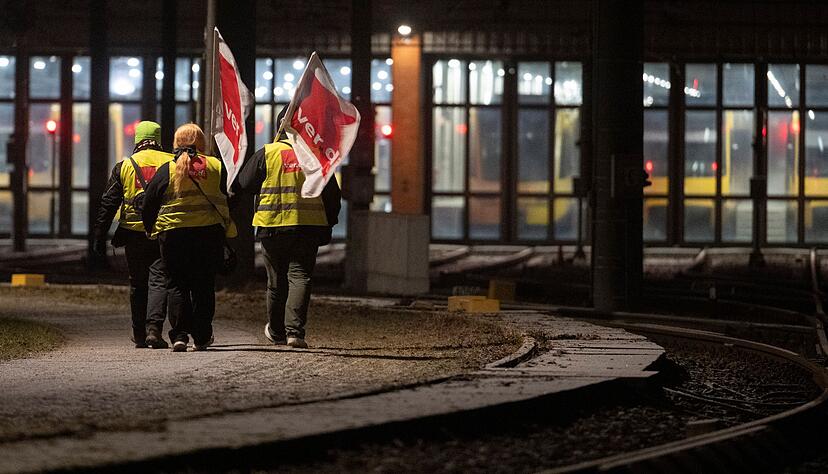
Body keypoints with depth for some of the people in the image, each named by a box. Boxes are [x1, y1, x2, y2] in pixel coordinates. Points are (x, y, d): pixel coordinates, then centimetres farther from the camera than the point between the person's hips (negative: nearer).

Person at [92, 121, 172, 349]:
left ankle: (139, 334, 16)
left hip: (134, 233, 1)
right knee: (158, 281, -1)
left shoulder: (124, 166, 4)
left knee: (137, 285, 12)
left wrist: (99, 237, 7)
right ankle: (154, 328, -16)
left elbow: (108, 204, 4)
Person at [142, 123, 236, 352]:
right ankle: (201, 337, 12)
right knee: (204, 285, 10)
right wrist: (228, 229, 19)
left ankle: (179, 335, -6)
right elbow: (229, 201, 8)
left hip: (173, 233, -1)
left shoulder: (166, 170, -2)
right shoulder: (216, 167, 2)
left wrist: (151, 230, 15)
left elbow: (149, 205, 1)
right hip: (210, 232, 1)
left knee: (178, 284, 6)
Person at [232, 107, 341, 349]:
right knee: (300, 277, -1)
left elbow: (242, 185, 4)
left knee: (277, 281, 12)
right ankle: (295, 331, -16)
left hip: (273, 227, 0)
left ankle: (276, 331, 26)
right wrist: (328, 225, 17)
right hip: (309, 227, 0)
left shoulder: (266, 154, -3)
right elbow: (332, 194, 7)